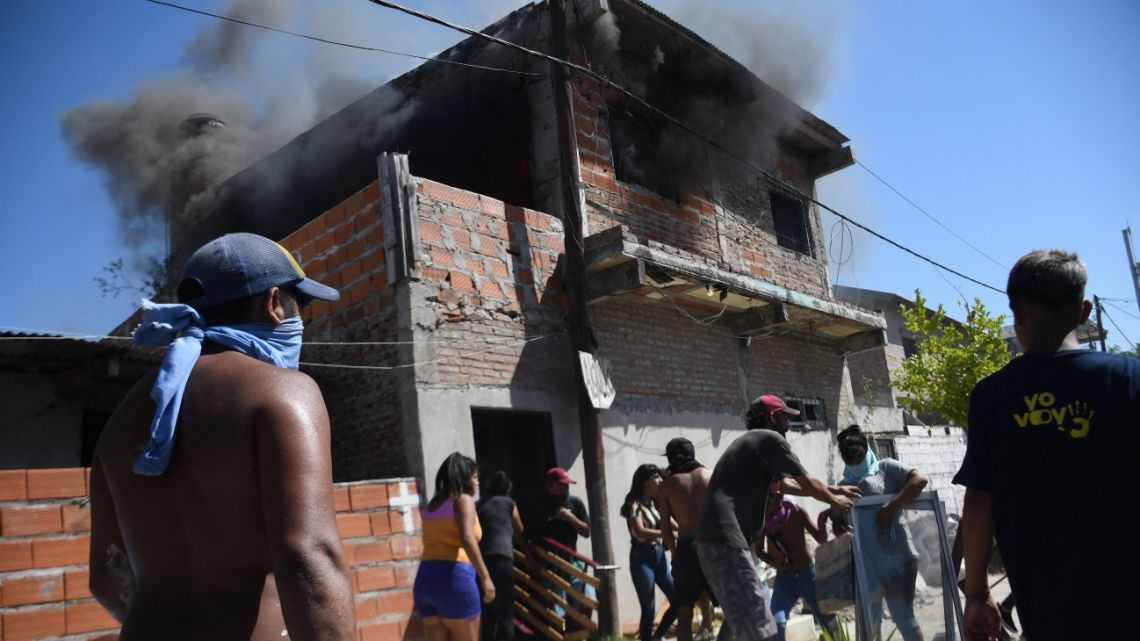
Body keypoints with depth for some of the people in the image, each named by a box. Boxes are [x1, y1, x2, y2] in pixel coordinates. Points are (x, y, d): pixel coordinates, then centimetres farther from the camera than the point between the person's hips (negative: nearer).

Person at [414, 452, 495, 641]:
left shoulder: (432, 505, 21)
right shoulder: (463, 500, -1)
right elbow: (467, 539, -17)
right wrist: (485, 576, -19)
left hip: (425, 580, 7)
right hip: (454, 577, -7)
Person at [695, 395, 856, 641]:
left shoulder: (750, 442, 27)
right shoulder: (770, 439, -2)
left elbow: (787, 484, 34)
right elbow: (807, 483, 5)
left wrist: (831, 490, 36)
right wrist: (835, 501, 23)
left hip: (714, 540, 10)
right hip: (726, 540, -10)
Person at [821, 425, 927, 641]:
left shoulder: (886, 468, 5)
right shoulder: (843, 488, 16)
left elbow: (920, 479, -10)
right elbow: (840, 525, 16)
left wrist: (891, 507, -17)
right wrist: (824, 520, -8)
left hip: (896, 556, -4)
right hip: (865, 561, 4)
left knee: (903, 615, -1)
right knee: (869, 620, 10)